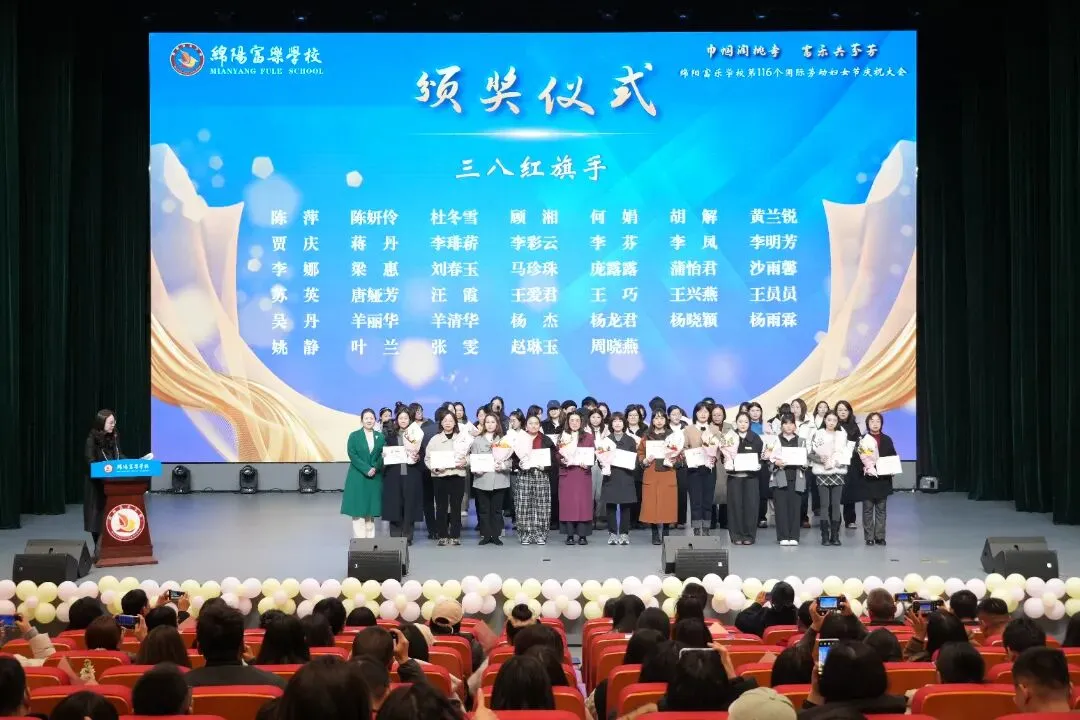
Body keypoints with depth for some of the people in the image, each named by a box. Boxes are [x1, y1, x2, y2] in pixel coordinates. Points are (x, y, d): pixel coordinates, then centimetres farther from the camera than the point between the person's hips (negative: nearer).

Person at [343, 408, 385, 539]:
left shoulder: (381, 437, 10)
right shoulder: (354, 436, 3)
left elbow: (383, 456, 4)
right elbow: (352, 455, -6)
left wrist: (375, 468, -14)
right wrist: (366, 469, -16)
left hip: (374, 478, 3)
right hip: (358, 477, -2)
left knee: (371, 509, 4)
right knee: (359, 509, -6)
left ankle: (370, 538, 6)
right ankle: (359, 540, -6)